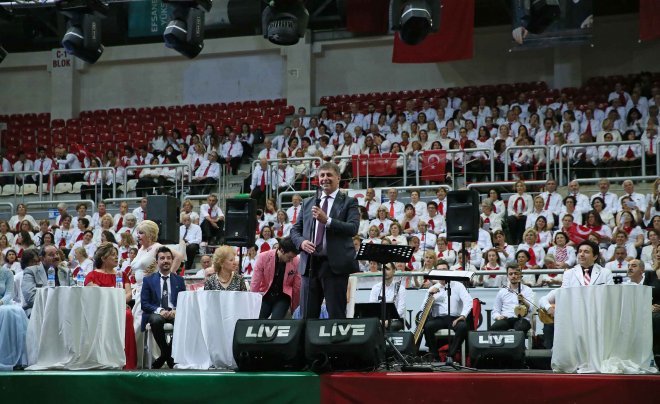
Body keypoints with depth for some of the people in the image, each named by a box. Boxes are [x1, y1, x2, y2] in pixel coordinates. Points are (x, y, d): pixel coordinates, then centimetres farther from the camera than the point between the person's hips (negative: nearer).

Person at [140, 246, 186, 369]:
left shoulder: (179, 280, 18)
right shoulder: (148, 280, 12)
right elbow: (144, 303, 3)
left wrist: (176, 310, -12)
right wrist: (159, 310, -16)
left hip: (174, 313, 1)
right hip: (156, 313, -1)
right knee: (156, 320, -39)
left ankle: (165, 355, -15)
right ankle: (166, 353, -17)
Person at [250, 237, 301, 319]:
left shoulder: (296, 262, -12)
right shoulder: (263, 257, -14)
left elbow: (297, 287, -3)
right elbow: (255, 284, -8)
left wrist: (295, 310, 4)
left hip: (283, 298, -1)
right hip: (265, 296, 1)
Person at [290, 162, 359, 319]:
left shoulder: (349, 202, 4)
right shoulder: (308, 203, 18)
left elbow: (353, 228, -10)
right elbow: (295, 229, 19)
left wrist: (327, 220, -20)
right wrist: (301, 242, -3)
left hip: (335, 265, -4)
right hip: (310, 264, 4)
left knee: (336, 315, -2)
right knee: (307, 315, 4)